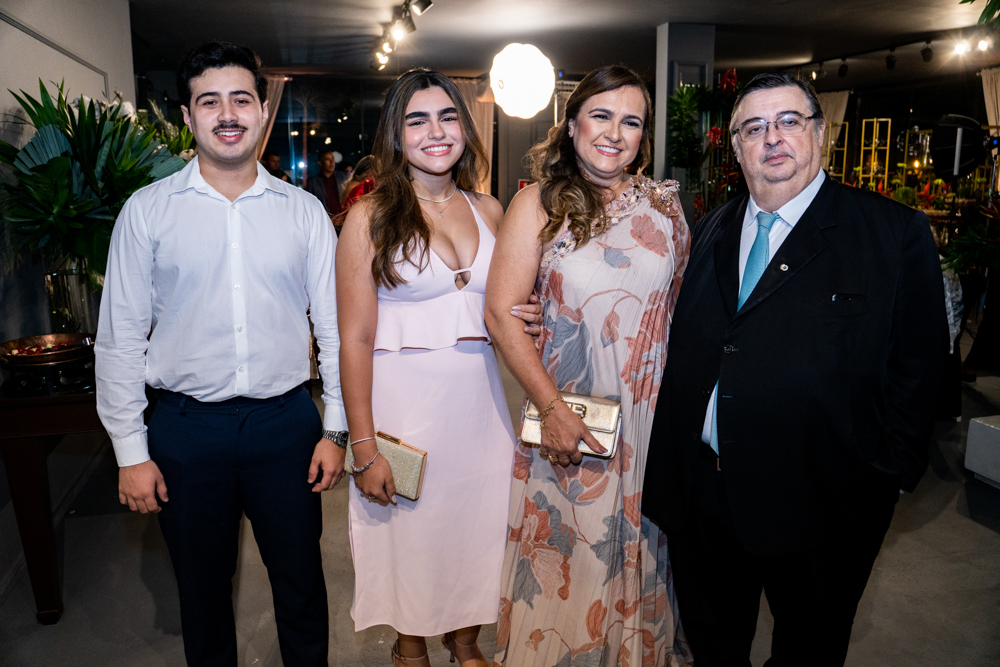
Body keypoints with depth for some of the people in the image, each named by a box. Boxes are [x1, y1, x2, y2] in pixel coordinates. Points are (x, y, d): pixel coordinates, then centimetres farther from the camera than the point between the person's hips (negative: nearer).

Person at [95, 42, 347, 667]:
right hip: (186, 426, 0)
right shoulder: (147, 210, -1)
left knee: (301, 582, 14)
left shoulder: (305, 211, 1)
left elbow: (335, 327, 2)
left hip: (286, 421, 1)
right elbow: (120, 337, 0)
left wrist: (335, 429, 0)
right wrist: (130, 451, -1)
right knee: (203, 588, 17)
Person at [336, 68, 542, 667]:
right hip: (403, 398, -4)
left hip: (478, 396, 4)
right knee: (407, 530, 11)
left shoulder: (489, 210, 6)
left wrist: (526, 316, -6)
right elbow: (355, 340, -10)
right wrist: (364, 448, -14)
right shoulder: (371, 217, -7)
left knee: (476, 523, 15)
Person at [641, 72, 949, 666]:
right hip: (705, 490, 4)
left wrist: (889, 473, -9)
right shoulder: (714, 230, 6)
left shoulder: (897, 232, -8)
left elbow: (918, 365, -6)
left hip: (818, 503, -3)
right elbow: (686, 348, 9)